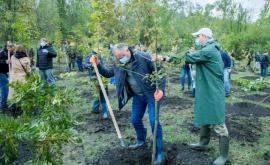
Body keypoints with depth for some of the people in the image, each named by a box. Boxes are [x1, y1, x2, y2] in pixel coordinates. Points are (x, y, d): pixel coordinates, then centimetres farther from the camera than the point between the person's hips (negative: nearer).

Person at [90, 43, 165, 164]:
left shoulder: (144, 57, -21)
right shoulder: (118, 65, -4)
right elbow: (108, 73, 9)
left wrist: (160, 89, -26)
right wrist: (98, 65, -8)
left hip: (151, 93, -6)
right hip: (138, 96, 6)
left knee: (154, 121, -10)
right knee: (135, 120, 14)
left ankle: (160, 153, 2)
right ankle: (141, 141, 42)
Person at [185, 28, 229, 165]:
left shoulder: (209, 50, -19)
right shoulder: (209, 49, 15)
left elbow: (189, 58, -21)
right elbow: (196, 57, 13)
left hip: (213, 93, -11)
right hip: (207, 91, 11)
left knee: (218, 123, -2)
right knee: (205, 118, 21)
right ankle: (203, 143, 37)